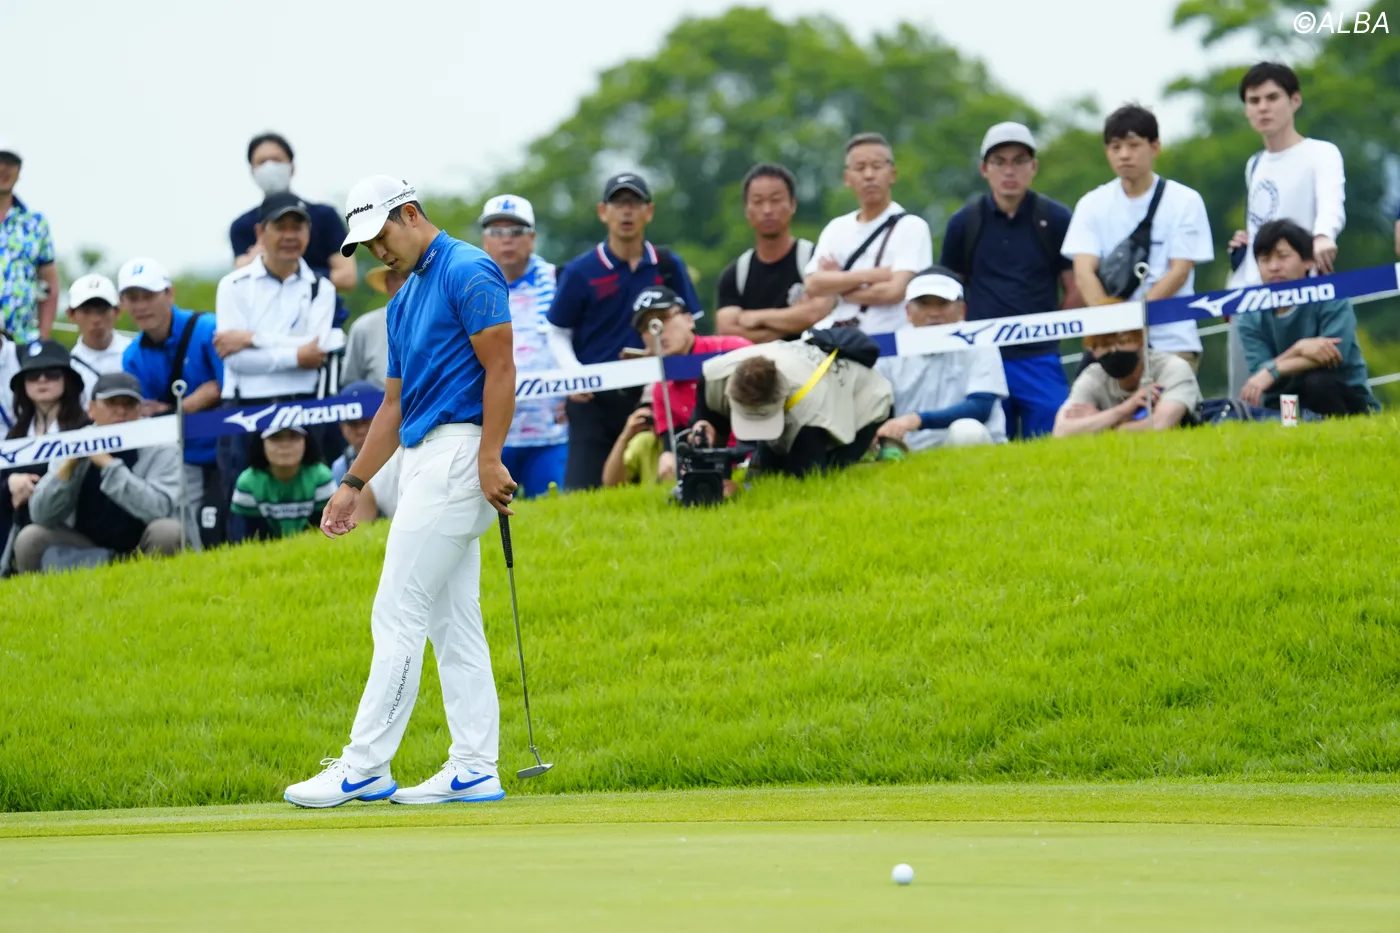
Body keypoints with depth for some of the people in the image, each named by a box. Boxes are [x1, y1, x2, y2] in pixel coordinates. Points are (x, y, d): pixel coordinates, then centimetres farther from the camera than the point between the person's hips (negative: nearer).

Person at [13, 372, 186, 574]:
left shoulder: (160, 449, -12)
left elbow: (158, 509, -30)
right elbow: (41, 516, -11)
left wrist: (108, 464, -30)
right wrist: (69, 464, -23)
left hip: (144, 550, -2)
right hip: (87, 549, 2)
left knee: (167, 531, -33)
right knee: (30, 538, -19)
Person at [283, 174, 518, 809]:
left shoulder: (468, 272, -9)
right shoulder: (404, 302, 20)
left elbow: (500, 368, -15)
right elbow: (395, 404, 23)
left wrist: (489, 458, -21)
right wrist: (353, 484, 20)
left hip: (457, 453, -10)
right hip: (424, 459, 10)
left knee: (398, 615, -9)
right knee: (453, 625, 6)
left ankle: (365, 767, -8)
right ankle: (474, 769, 6)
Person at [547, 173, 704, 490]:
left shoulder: (669, 267, 6)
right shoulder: (580, 272, 0)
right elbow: (558, 333, 7)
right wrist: (573, 374, -12)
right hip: (593, 399, -2)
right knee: (583, 491, -10)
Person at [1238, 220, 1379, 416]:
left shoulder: (1330, 297, -10)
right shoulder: (1250, 316, -2)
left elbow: (1333, 356, -22)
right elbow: (1259, 375, -13)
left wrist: (1273, 370, -28)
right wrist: (1298, 350, -29)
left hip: (1345, 399, -2)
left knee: (1318, 382, -34)